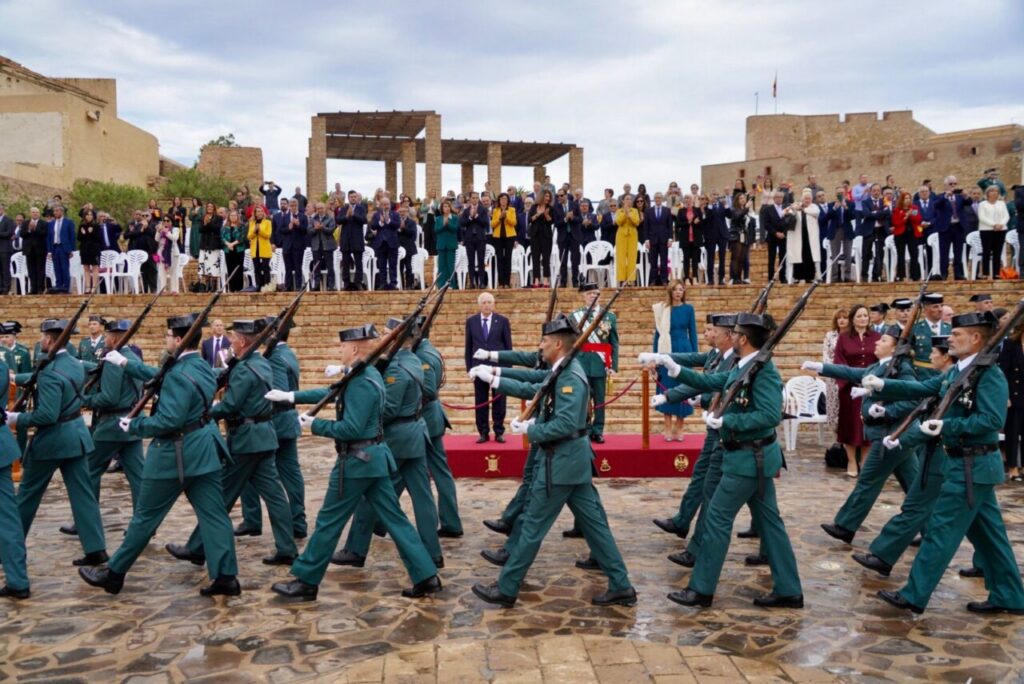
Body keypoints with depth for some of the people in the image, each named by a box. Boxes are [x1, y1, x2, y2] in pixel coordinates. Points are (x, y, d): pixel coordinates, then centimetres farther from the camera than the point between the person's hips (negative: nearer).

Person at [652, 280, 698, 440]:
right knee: (667, 389, 2)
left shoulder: (688, 308, 3)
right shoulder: (661, 309, 2)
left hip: (684, 351, 0)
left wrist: (695, 355, 2)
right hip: (666, 352, 0)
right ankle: (668, 428, 10)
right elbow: (657, 333, 5)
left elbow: (692, 333, 6)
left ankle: (679, 428, 13)